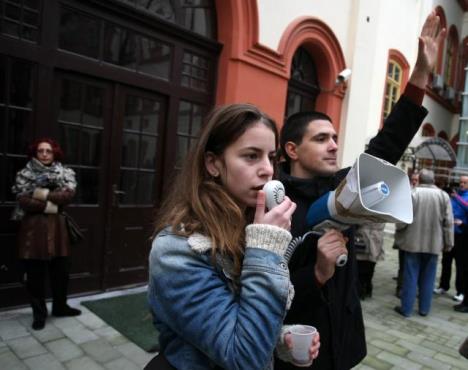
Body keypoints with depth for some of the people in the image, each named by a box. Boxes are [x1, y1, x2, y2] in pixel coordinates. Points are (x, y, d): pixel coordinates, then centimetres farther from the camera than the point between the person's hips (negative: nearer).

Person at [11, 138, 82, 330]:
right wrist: (52, 206, -14)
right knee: (35, 274, 6)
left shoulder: (65, 173, 6)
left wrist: (43, 194, -17)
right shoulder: (25, 175, 0)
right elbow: (24, 201, -12)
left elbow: (67, 195, -10)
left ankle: (60, 306, 31)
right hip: (33, 228, -2)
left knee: (61, 271, 11)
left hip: (57, 228, 2)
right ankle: (39, 313, 21)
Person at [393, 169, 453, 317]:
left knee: (410, 276, 5)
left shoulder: (412, 193, -9)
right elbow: (449, 222, -1)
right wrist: (449, 242, 8)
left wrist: (399, 227, 11)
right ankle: (424, 308, 22)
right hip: (434, 243, 2)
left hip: (413, 242, -2)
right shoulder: (444, 195, -1)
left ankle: (406, 308, 12)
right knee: (428, 277, 13)